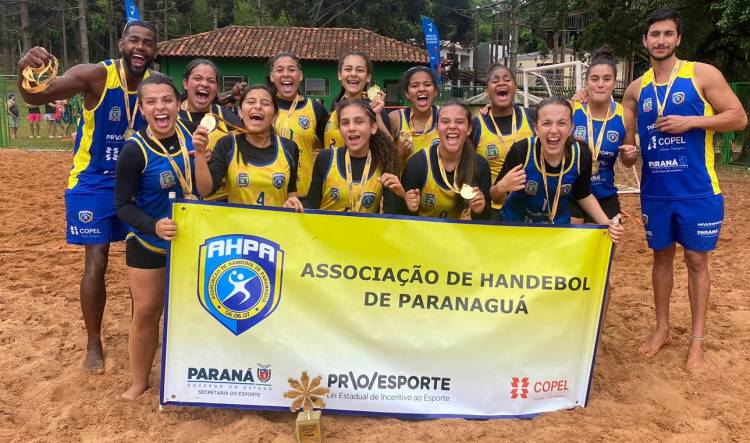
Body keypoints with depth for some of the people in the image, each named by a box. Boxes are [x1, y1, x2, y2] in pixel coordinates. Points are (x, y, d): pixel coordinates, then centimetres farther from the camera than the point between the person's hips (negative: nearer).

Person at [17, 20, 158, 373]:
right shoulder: (96, 75, -18)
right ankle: (93, 344, 15)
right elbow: (36, 97, -28)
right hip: (94, 182, -4)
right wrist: (26, 72, -50)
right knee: (96, 263, -3)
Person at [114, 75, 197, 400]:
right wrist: (154, 226, -30)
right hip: (148, 244, -4)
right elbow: (123, 205, -16)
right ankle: (139, 382, 25)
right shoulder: (135, 150, -19)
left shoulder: (190, 131, -8)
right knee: (146, 312, 5)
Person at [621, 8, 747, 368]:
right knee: (662, 257, 13)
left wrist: (690, 122, -17)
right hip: (655, 191, 4)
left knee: (696, 260, 5)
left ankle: (697, 340, 17)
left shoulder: (703, 74, -4)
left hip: (697, 190, -3)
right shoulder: (636, 89, 7)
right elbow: (623, 135, 13)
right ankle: (662, 329, 28)